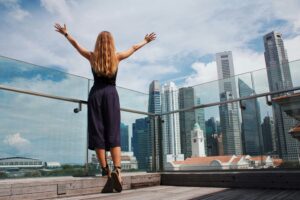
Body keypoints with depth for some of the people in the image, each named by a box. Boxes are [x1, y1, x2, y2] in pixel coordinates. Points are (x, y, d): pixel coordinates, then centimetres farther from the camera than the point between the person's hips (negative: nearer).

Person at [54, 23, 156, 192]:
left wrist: (65, 33, 37)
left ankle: (105, 170, 2)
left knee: (98, 132, 3)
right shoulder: (117, 57, 4)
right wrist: (146, 41, 36)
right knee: (114, 134, -5)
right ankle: (117, 169, -21)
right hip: (111, 94, 0)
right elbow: (134, 48, 19)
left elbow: (75, 44, 20)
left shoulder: (92, 57, 5)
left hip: (96, 94, 1)